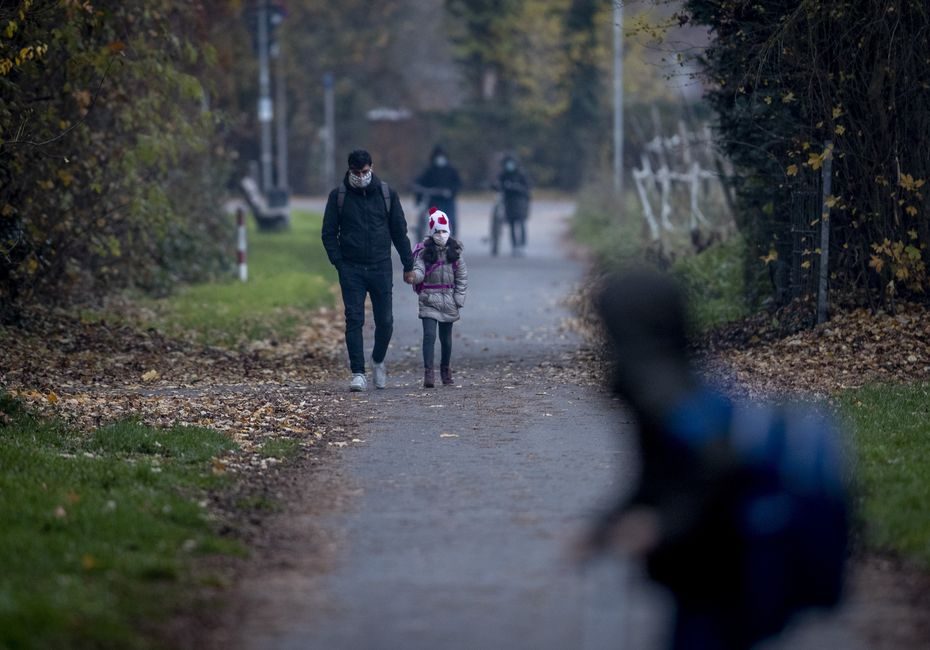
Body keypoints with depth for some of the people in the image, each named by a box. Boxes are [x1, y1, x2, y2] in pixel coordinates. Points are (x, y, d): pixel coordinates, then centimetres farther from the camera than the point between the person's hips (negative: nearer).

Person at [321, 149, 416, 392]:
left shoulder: (386, 194, 4)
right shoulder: (338, 196, 2)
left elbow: (399, 232, 9)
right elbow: (329, 233, 4)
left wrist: (408, 265, 6)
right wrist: (339, 263, -7)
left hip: (381, 268, 1)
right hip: (351, 270, -1)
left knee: (385, 321, 2)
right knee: (354, 321, -6)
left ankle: (378, 361, 28)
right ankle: (358, 374, -4)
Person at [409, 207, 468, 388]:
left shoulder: (455, 251, 3)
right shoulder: (424, 251, -3)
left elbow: (462, 277, 7)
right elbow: (419, 271, -12)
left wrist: (458, 299, 0)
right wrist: (414, 275, -36)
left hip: (448, 300, 2)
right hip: (429, 299, -2)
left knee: (446, 337, 11)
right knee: (429, 335, -13)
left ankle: (446, 370, 28)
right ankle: (428, 373, -16)